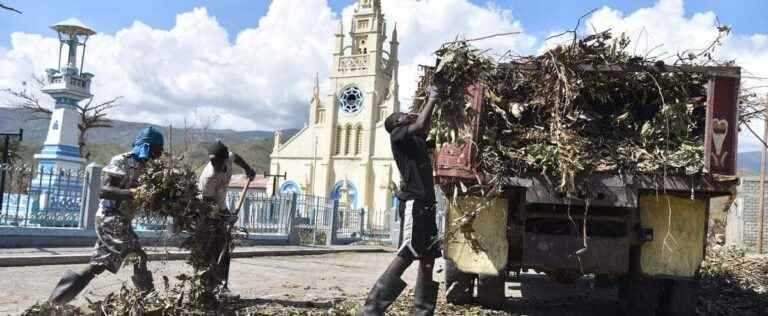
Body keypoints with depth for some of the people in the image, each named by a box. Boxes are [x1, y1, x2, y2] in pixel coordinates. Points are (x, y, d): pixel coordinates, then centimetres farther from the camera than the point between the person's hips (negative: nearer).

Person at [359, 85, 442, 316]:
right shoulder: (397, 135, 1)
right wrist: (431, 100, 1)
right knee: (406, 256, -15)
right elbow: (420, 124, -13)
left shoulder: (415, 140, 23)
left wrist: (430, 101, 29)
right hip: (413, 203, -9)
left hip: (425, 204, 9)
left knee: (428, 258, 6)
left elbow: (424, 127, 40)